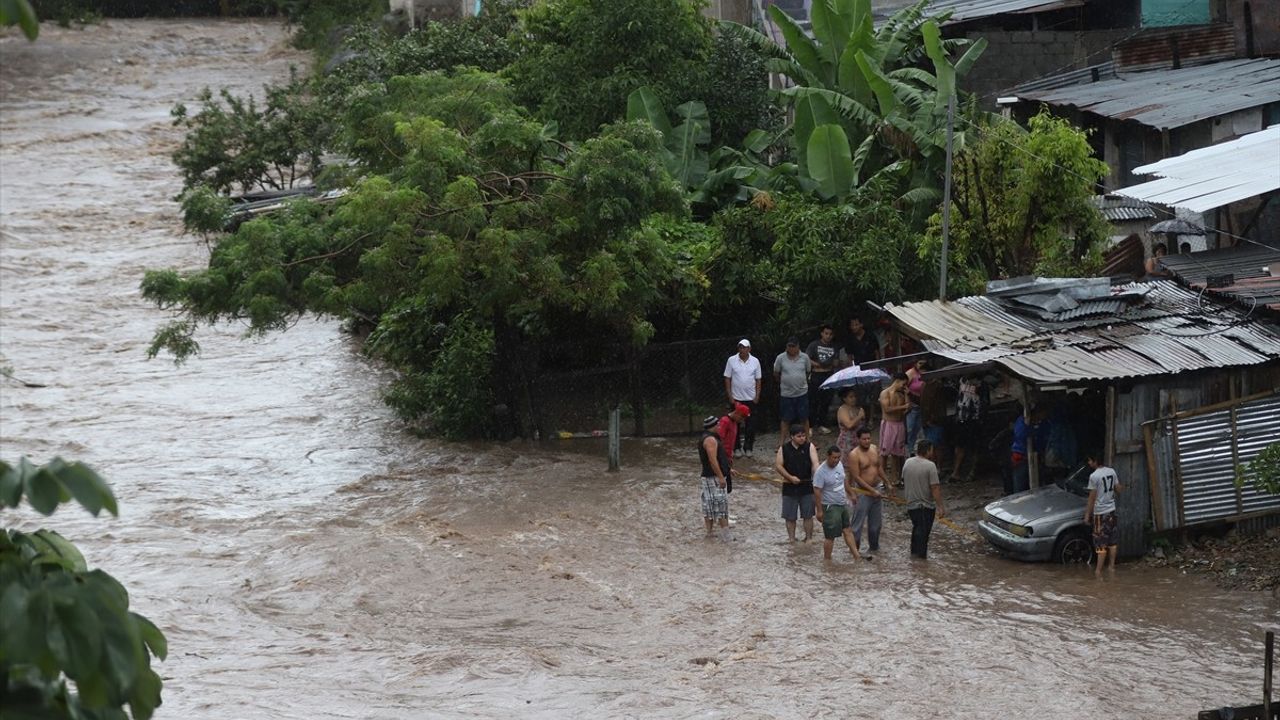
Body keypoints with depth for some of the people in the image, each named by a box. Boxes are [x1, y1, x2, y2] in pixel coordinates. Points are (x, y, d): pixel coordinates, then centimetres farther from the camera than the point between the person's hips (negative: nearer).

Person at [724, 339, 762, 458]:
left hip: (750, 398, 1)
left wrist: (757, 396, 0)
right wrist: (730, 396, -6)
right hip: (736, 398, -1)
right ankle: (736, 448, 12)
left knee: (750, 424, 4)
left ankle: (748, 448, 13)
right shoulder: (731, 360, -3)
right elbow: (727, 379, -1)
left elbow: (758, 380, 6)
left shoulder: (755, 361, 1)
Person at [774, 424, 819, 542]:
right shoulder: (784, 448, -2)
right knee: (790, 516, 6)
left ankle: (808, 538, 13)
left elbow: (815, 463, -14)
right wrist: (790, 477, -13)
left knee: (808, 515, 3)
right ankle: (791, 539, 16)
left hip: (806, 485, 0)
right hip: (789, 487, 0)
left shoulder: (809, 447, -3)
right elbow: (778, 465, -1)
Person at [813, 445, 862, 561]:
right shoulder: (821, 472, -22)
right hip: (830, 507, -8)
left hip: (843, 504, 8)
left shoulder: (839, 464, 2)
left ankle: (856, 555, 16)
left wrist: (851, 494, 24)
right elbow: (817, 491, -21)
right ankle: (827, 560, 9)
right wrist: (819, 510, -21)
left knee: (847, 530, 12)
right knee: (830, 536, -2)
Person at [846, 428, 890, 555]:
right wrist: (872, 491, -21)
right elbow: (856, 477, -20)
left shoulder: (874, 449, 5)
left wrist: (887, 484, 21)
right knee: (858, 522, -3)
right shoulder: (854, 455, -17)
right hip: (862, 491, -7)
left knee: (876, 522, 17)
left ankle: (874, 547, 32)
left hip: (877, 489, 7)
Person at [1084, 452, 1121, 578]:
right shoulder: (1112, 472, 2)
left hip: (1100, 512, -6)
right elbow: (1118, 489, 11)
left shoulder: (1094, 476, -17)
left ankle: (1098, 571, -4)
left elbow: (1092, 498, -15)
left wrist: (1087, 515, -9)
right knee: (1112, 540, 15)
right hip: (1111, 510, 6)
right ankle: (1112, 566, 20)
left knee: (1101, 543, -5)